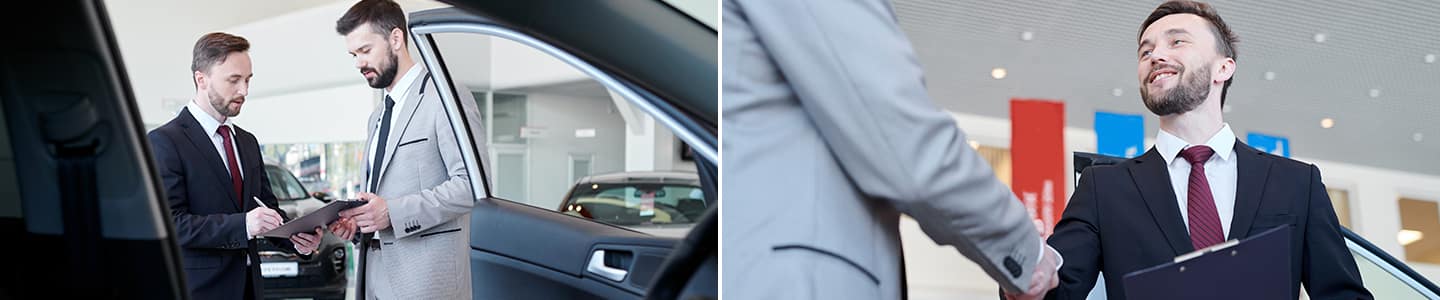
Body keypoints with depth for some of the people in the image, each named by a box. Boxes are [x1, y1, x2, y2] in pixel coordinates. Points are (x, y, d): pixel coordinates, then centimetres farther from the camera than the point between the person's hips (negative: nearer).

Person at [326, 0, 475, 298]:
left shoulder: (442, 98, -8)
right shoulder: (377, 116, 20)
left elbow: (472, 184, -17)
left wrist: (393, 211, -20)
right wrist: (356, 219, 3)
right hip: (377, 273, 8)